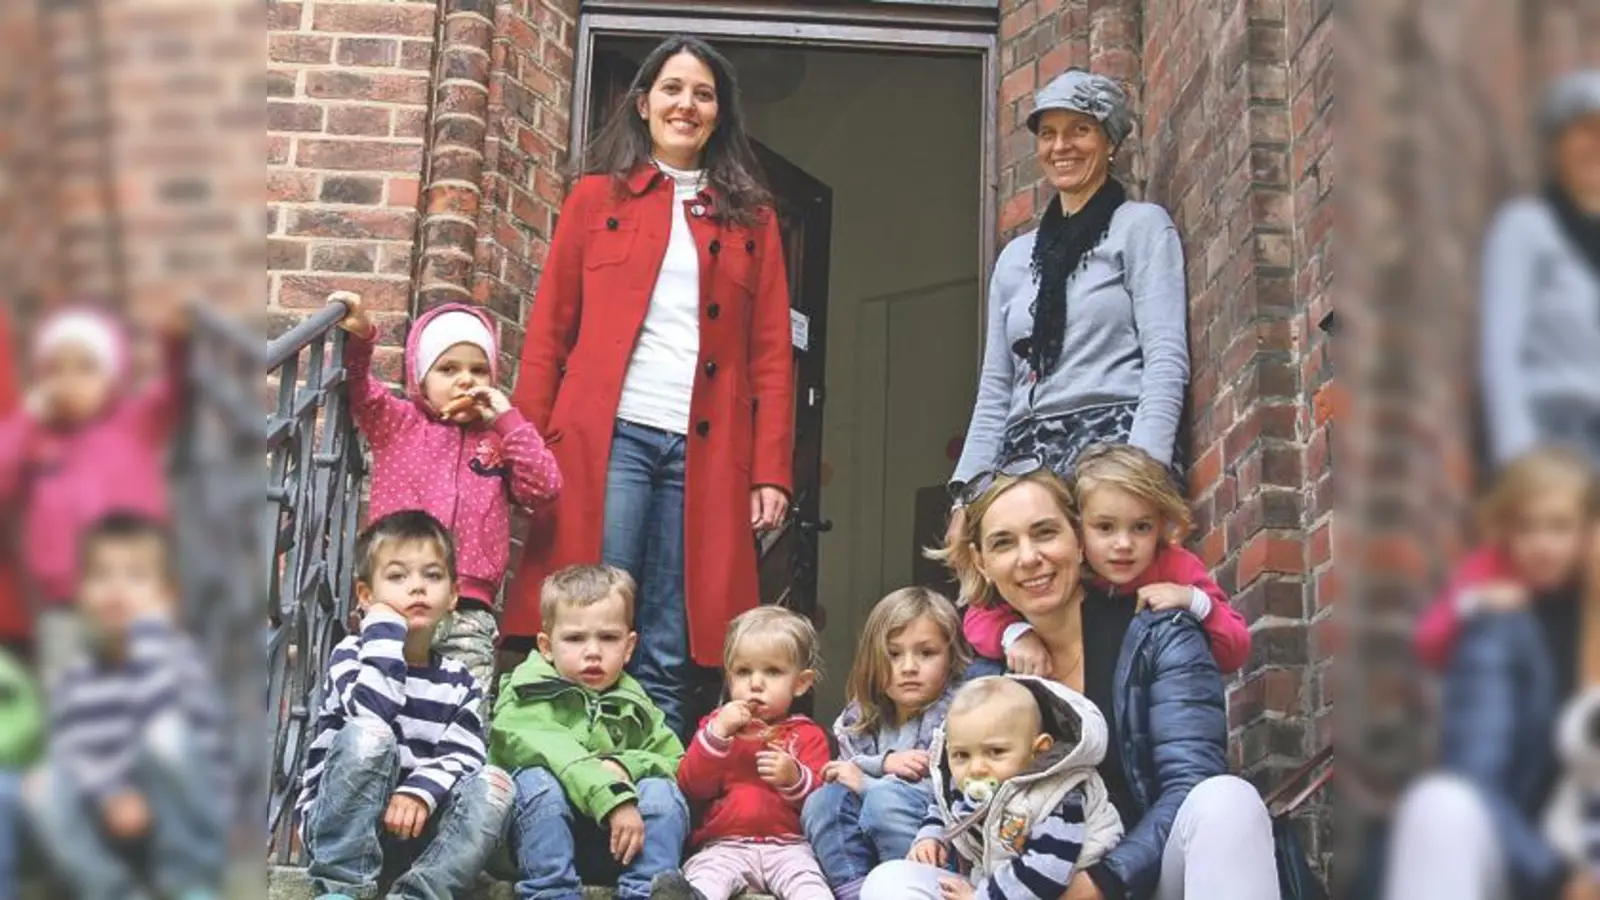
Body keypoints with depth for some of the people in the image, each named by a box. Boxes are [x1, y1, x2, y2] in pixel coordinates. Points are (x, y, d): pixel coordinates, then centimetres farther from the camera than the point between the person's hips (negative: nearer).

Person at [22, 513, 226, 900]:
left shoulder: (178, 657, -8)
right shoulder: (75, 679, 6)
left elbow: (157, 716, -30)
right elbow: (69, 752, -8)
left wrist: (149, 623, -25)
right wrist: (107, 794, -28)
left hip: (188, 829, -4)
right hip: (118, 833, 4)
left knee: (165, 737, -31)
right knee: (43, 785, -20)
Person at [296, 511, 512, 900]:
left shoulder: (459, 682, 10)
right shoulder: (352, 655, -1)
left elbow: (462, 758, -6)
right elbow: (373, 714, -24)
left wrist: (420, 793, -26)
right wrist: (385, 628, -15)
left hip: (412, 828, 3)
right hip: (341, 828, -3)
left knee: (493, 783, -20)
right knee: (367, 737, -30)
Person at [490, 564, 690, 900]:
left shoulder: (633, 705, 13)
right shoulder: (529, 696, -2)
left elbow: (676, 763, 2)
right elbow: (550, 752, -23)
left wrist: (625, 766, -18)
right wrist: (612, 797, -35)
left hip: (611, 843, 3)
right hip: (540, 836, -3)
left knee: (661, 790, -19)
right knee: (537, 778, -31)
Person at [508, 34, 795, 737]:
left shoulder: (752, 218, 16)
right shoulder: (597, 198, 13)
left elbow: (772, 356, 11)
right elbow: (548, 332, 9)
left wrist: (771, 474, 1)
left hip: (706, 453, 1)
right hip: (609, 437, -1)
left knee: (667, 660, 0)